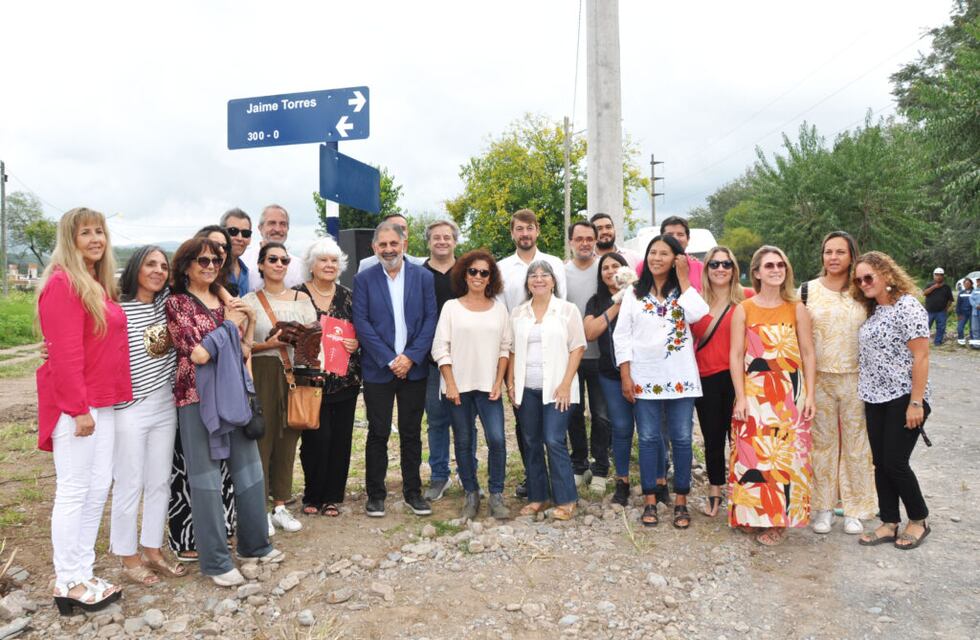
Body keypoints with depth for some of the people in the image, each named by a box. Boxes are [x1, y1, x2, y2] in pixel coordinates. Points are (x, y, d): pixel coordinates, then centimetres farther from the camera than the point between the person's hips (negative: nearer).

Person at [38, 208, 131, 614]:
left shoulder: (100, 285, 14)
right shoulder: (62, 283, -13)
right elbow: (65, 353, -18)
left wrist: (104, 400, 13)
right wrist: (79, 408, -19)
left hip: (103, 401, 9)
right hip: (74, 404, -9)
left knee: (98, 488, 12)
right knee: (73, 492, 0)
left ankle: (82, 575, 24)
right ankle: (68, 583, 13)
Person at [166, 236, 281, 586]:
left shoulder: (225, 301, 13)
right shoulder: (177, 303, -5)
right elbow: (198, 353, -17)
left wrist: (250, 320, 4)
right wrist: (229, 323, -6)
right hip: (198, 398, -6)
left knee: (249, 469, 12)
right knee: (206, 479, 3)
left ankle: (255, 543, 29)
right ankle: (215, 561, 14)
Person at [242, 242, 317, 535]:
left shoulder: (302, 298, 10)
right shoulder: (249, 301, 2)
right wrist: (268, 345, -14)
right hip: (262, 375, -3)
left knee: (288, 437, 7)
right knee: (262, 438, -2)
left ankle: (280, 506, 18)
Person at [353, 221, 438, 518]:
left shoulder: (423, 277, 3)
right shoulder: (363, 279, 0)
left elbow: (430, 319, -1)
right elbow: (361, 323, -6)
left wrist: (411, 357, -11)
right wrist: (389, 360, -12)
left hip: (414, 368, 1)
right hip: (378, 369, -1)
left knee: (411, 434, 10)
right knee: (378, 434, 6)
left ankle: (413, 491, 22)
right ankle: (375, 493, 19)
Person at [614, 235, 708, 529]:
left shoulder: (683, 291, 7)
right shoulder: (634, 293, 7)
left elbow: (696, 314, -16)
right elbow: (622, 335, 3)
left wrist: (683, 278, -7)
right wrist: (625, 376, -5)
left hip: (680, 378, 0)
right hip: (644, 378, 0)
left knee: (681, 439, 4)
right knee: (648, 438, 5)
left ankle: (681, 501, 15)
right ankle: (650, 501, 15)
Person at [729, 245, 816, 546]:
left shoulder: (797, 309, 6)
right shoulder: (743, 309, 3)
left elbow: (808, 355, 5)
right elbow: (736, 356, 0)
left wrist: (809, 395, -2)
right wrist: (741, 397, -7)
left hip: (791, 393, 1)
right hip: (754, 392, -1)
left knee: (786, 454, 3)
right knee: (753, 453, 0)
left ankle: (780, 519, 16)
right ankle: (754, 517, 15)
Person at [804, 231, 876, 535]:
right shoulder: (808, 290, 2)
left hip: (856, 379, 1)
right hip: (818, 378, 0)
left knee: (856, 444, 6)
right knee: (822, 443, 7)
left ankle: (854, 509, 20)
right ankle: (823, 507, 19)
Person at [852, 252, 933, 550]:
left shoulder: (907, 306, -13)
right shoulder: (873, 311, 11)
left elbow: (921, 356, -16)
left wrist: (916, 402, -19)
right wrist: (866, 391, 8)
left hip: (903, 399, -7)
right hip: (876, 400, 8)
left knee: (895, 463, -2)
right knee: (881, 464, 9)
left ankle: (918, 521, 20)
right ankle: (889, 524, 20)